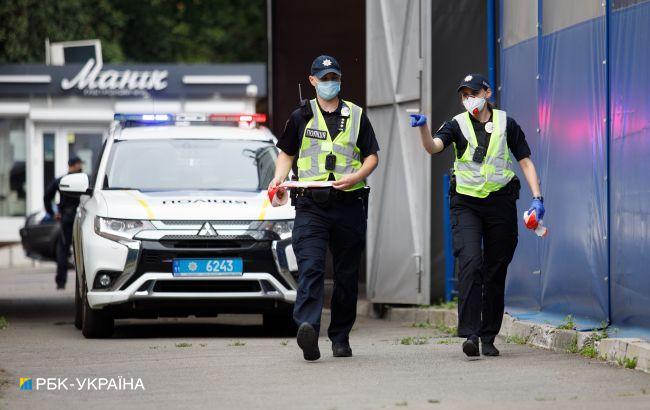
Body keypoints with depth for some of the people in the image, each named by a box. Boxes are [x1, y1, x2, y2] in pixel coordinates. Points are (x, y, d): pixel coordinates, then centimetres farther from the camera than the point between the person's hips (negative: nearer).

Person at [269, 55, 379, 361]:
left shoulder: (356, 116, 12)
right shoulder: (300, 117, 11)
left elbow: (372, 156, 11)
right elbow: (286, 153, 18)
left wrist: (356, 177, -8)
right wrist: (279, 178, -2)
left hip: (349, 205, 2)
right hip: (311, 206, -2)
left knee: (347, 275, 6)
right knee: (310, 268, -18)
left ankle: (340, 337, 16)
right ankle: (307, 327, -34)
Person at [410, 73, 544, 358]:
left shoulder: (506, 124, 7)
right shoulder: (457, 125, 4)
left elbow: (526, 162, 9)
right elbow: (433, 147, -14)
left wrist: (537, 198, -1)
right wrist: (423, 128, -35)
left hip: (500, 202, 1)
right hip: (466, 203, -1)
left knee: (495, 272, 4)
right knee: (470, 264, -18)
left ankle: (489, 337, 13)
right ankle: (470, 334, -21)